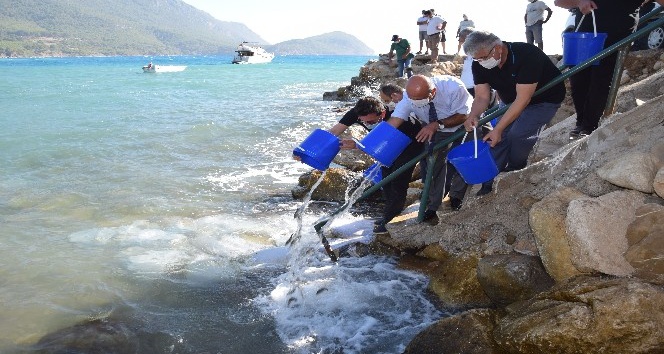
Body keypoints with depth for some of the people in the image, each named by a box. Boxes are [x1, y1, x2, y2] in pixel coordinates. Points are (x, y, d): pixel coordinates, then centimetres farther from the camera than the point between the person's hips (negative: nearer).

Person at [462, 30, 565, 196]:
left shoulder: (526, 56, -37)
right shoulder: (479, 64, -18)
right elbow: (482, 96, -16)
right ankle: (489, 185, 2)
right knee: (499, 136, -6)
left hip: (544, 99, -6)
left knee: (518, 133, -23)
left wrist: (498, 129, -40)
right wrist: (473, 116, -39)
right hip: (511, 100, 6)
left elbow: (523, 99, -38)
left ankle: (516, 172, 4)